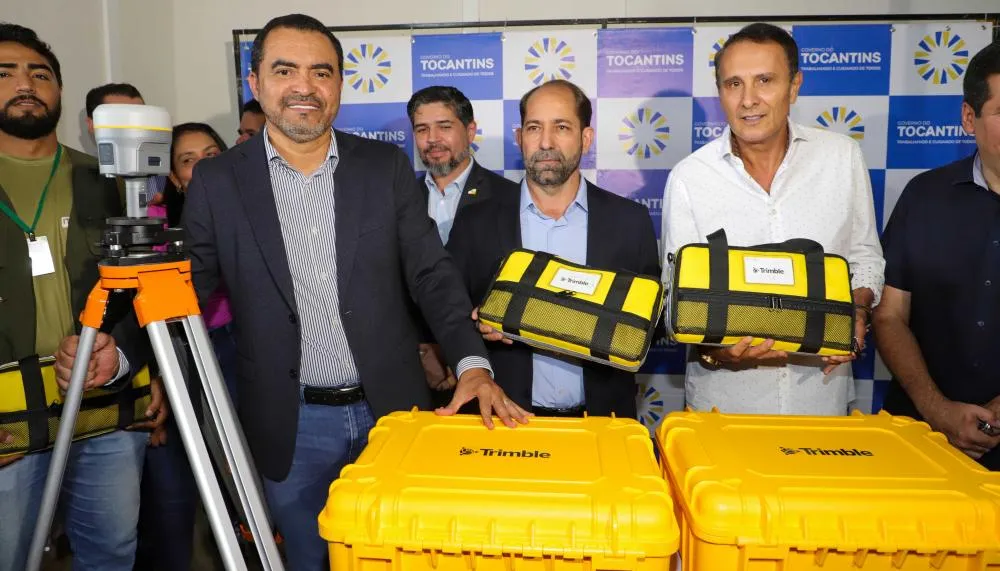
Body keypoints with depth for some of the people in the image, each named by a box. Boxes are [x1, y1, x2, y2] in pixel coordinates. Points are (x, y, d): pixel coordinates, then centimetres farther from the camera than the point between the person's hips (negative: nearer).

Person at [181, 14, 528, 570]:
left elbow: (433, 273, -3)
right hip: (291, 425, 0)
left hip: (392, 409, 1)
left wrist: (473, 363, -15)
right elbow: (187, 291, 5)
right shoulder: (217, 181, -1)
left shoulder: (388, 167, 0)